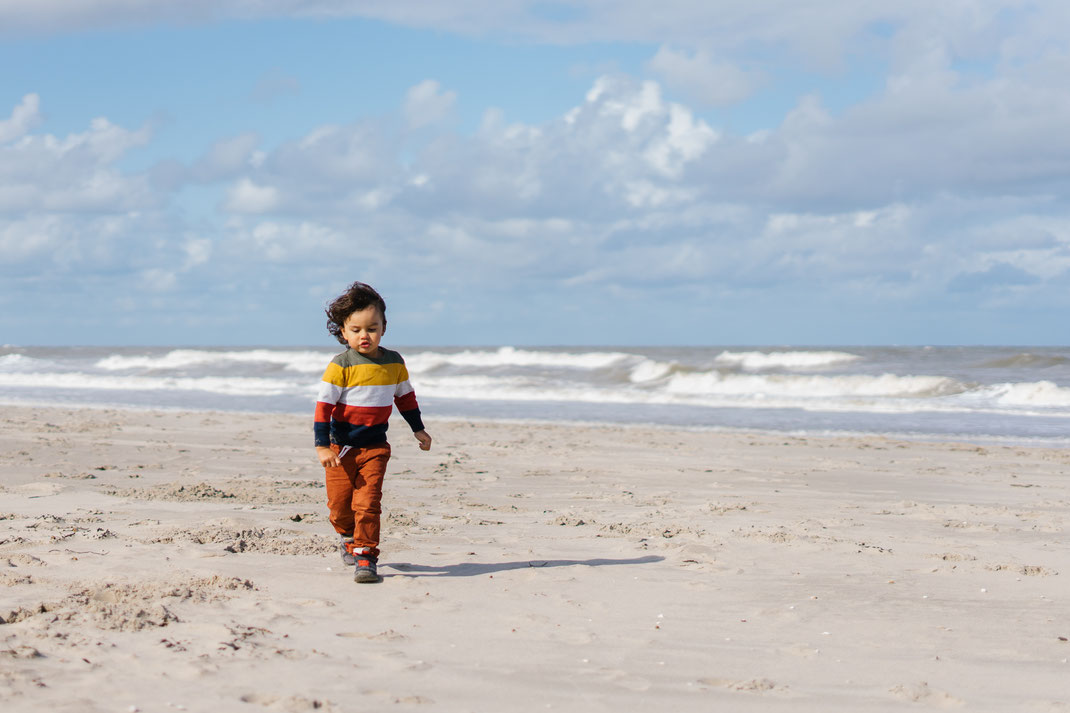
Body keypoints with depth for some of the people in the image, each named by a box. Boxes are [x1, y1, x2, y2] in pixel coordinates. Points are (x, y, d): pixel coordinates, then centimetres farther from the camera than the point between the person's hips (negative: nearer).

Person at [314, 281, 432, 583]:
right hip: (340, 447, -1)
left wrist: (418, 430, 23)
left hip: (375, 447, 1)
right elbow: (324, 405, -12)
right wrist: (322, 446, -16)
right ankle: (349, 538, 35)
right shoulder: (341, 366, -12)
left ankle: (365, 556, -6)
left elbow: (405, 396, 18)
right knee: (339, 504, 6)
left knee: (367, 502, -12)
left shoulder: (394, 363, 1)